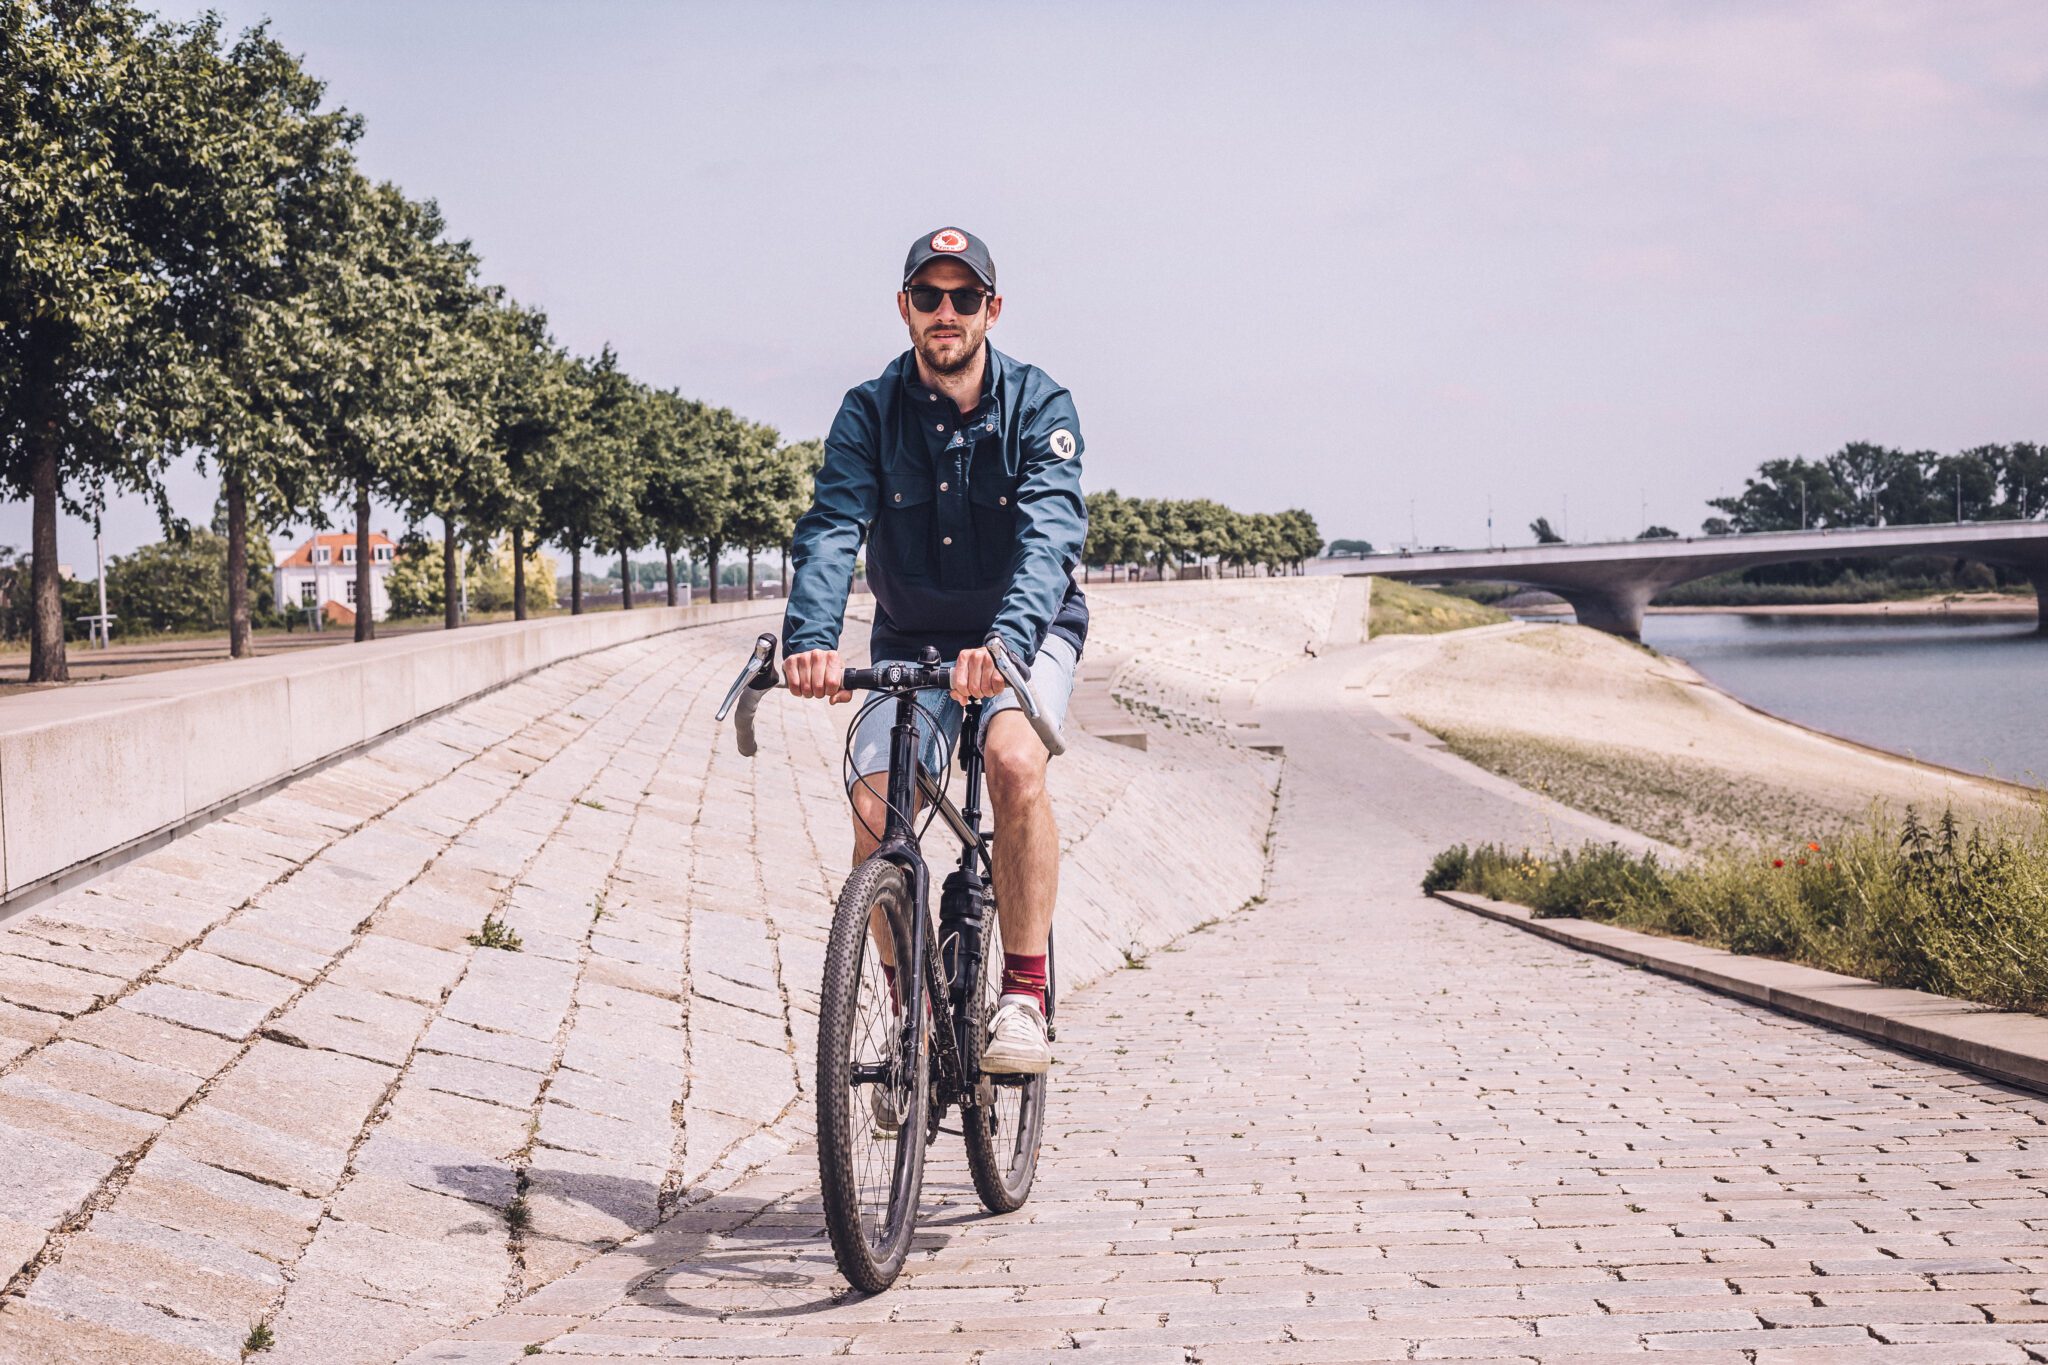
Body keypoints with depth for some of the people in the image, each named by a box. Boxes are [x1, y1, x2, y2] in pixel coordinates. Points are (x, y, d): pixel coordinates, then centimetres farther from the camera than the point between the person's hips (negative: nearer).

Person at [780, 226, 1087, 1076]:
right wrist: (811, 637, -43)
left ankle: (1023, 996, -20)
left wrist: (1007, 640, -49)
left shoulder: (1040, 406, -14)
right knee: (874, 808, -18)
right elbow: (832, 527, -23)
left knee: (1015, 759, -33)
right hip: (913, 637, 2)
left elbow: (1050, 532, -30)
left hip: (1026, 630, -2)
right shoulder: (870, 412, -9)